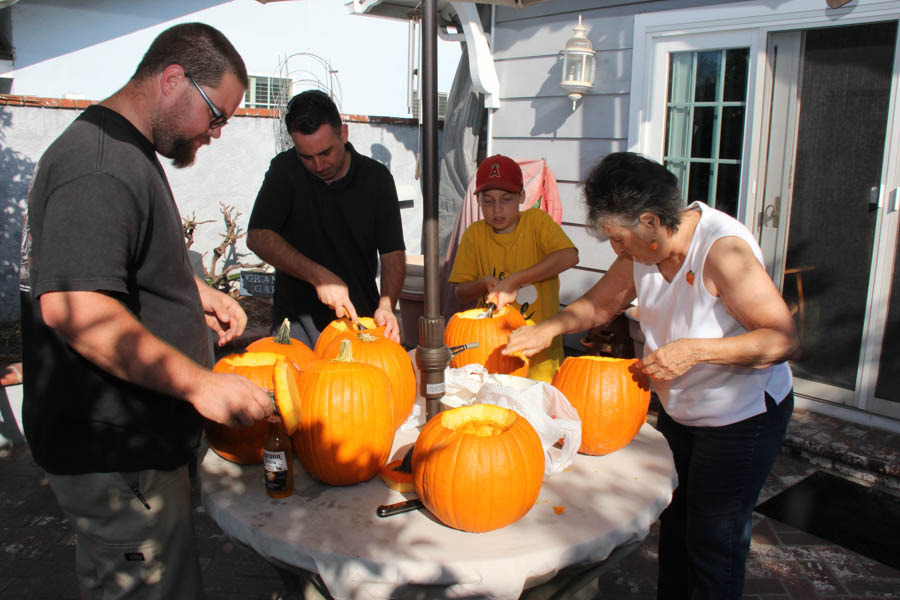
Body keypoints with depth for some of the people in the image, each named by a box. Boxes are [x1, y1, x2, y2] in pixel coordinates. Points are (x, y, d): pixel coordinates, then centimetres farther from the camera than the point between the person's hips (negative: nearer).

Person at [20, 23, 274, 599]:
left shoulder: (129, 152, 16)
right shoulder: (99, 166, -20)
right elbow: (70, 303, -31)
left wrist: (196, 290, 16)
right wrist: (198, 382, -29)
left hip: (143, 437, 10)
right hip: (113, 450, -10)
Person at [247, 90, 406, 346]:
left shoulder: (376, 177, -1)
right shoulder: (285, 171, -2)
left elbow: (393, 251, -2)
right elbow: (258, 237, -10)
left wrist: (386, 305, -19)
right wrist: (320, 276, -19)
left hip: (361, 317, 1)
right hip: (299, 320, -1)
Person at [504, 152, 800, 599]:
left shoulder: (722, 249, -29)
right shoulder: (643, 249, -8)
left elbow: (784, 339, -28)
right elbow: (599, 303, 6)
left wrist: (694, 350, -35)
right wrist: (548, 329, -10)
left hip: (742, 416, -7)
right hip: (677, 409, 7)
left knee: (713, 543, 5)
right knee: (673, 527, 20)